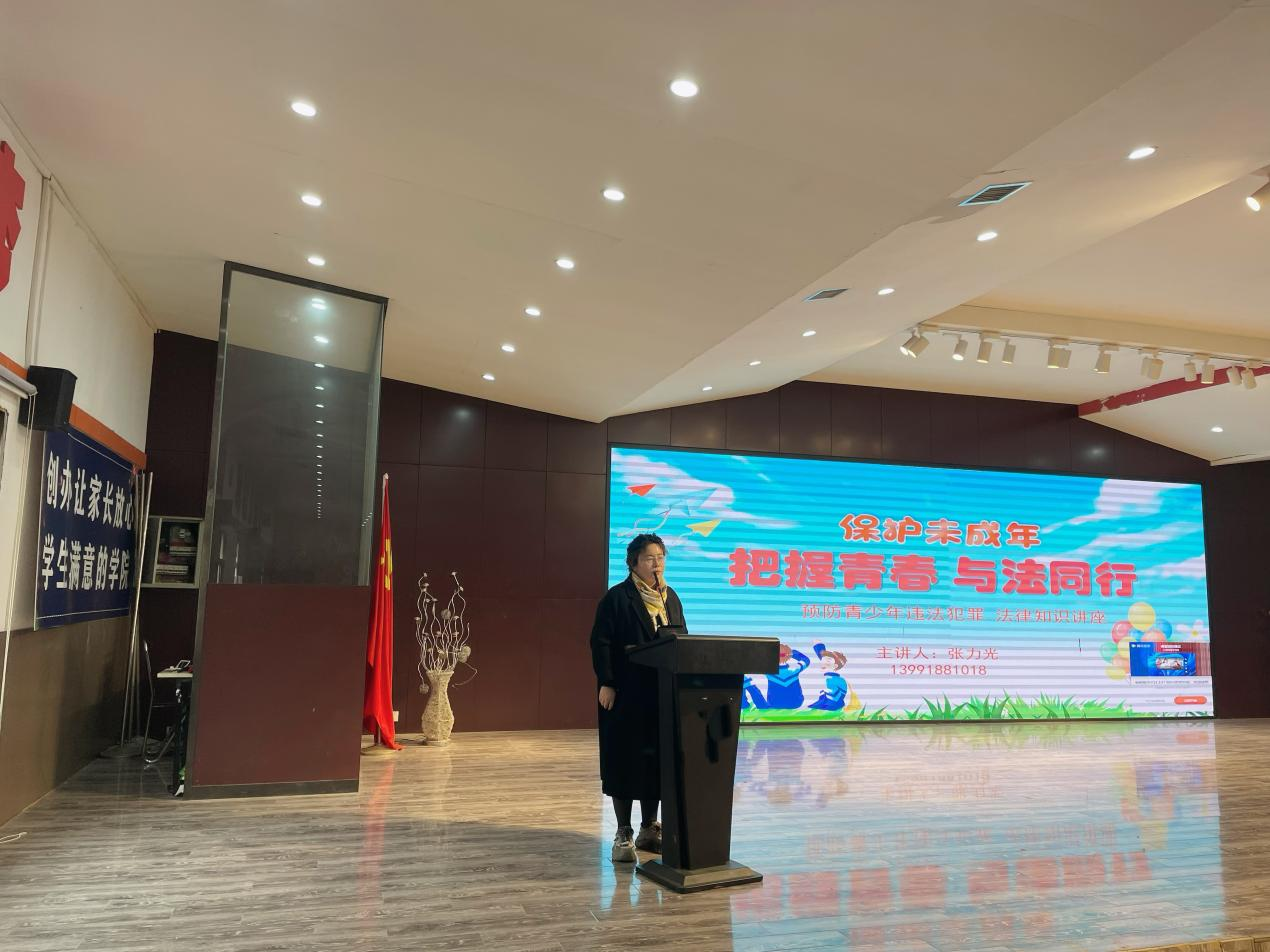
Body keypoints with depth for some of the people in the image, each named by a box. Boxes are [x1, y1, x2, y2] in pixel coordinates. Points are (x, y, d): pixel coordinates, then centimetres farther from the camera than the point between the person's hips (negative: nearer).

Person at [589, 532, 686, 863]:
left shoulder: (670, 597, 12)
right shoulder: (617, 597, -6)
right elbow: (600, 642, -9)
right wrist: (606, 683, -15)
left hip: (663, 693, 5)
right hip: (627, 693, -5)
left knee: (656, 759, 9)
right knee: (626, 760, 1)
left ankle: (648, 828, 22)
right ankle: (623, 835, 11)